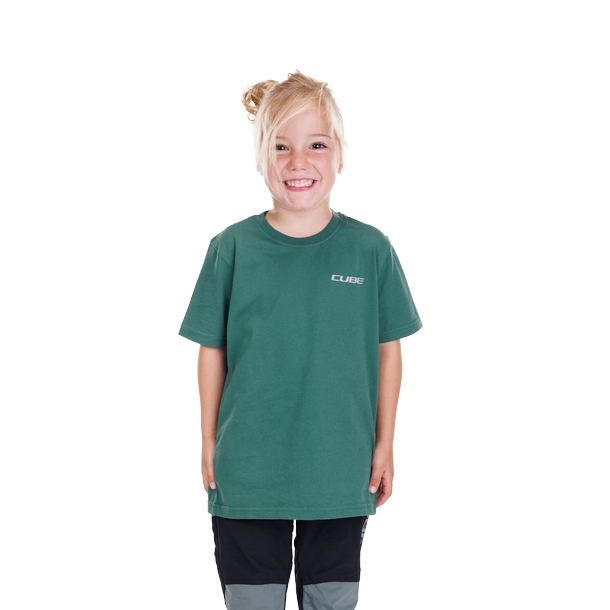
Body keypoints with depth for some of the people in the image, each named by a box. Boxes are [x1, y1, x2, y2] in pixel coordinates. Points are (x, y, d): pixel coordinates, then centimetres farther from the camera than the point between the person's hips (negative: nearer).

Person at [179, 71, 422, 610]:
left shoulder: (370, 249, -5)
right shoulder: (233, 247, -6)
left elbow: (389, 349, 2)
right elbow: (212, 350, 1)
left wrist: (384, 444, 3)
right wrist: (209, 442, 3)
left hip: (343, 470, 1)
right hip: (247, 468, 0)